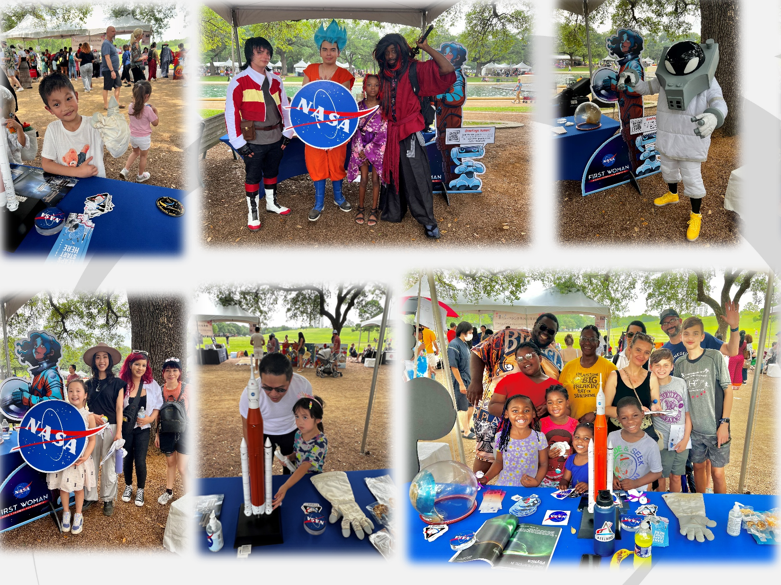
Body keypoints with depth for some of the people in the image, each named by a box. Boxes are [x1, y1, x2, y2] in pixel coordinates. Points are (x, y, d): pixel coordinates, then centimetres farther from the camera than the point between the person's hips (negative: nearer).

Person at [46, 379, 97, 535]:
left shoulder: (88, 416, -8)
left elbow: (92, 440, -4)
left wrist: (85, 456, -17)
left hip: (81, 458, -1)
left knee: (79, 487, 11)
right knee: (63, 486, 10)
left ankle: (78, 515, 29)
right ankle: (66, 513, 32)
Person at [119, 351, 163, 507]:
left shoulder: (152, 385, -3)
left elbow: (158, 406, 3)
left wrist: (150, 418, -12)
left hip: (143, 429, 0)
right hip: (125, 428, 0)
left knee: (140, 461, -3)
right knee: (127, 459, 12)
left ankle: (140, 490, 18)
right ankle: (128, 487, 35)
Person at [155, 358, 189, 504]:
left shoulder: (186, 389, -8)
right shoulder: (160, 390, 1)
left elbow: (192, 411, -1)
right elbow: (158, 414, 10)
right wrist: (157, 433, 11)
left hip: (183, 432, -3)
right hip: (166, 432, 3)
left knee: (182, 468, -5)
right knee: (170, 463, 17)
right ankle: (169, 491, 35)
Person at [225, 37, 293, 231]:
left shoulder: (275, 80, 5)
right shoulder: (239, 82, -13)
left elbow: (284, 106, 12)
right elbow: (231, 113, -14)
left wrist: (287, 132, 8)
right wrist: (239, 142, -14)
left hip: (275, 138, 5)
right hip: (254, 140, -5)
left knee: (272, 172, 20)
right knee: (253, 176, 7)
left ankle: (272, 203, 39)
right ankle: (253, 212, 21)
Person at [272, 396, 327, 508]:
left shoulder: (320, 442, -24)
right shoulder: (298, 434, -3)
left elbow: (304, 467, -34)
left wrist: (285, 487, -45)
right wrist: (288, 458, -7)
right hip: (296, 477, 6)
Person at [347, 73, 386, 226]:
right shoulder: (359, 106, 1)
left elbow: (383, 131, -9)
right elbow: (356, 128, 0)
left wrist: (368, 149, -11)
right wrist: (360, 149, -10)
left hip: (377, 146, -1)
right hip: (361, 147, 1)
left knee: (375, 179, 3)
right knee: (364, 179, 4)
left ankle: (374, 210, 13)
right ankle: (361, 208, 16)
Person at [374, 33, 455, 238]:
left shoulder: (414, 69, -7)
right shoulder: (384, 74, 10)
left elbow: (447, 69, -18)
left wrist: (426, 48, -18)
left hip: (410, 131, -5)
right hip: (391, 131, 6)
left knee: (416, 176, -7)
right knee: (393, 173, 14)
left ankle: (428, 221, -2)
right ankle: (394, 212, 27)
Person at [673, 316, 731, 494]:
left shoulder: (715, 357, -7)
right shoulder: (679, 363, 4)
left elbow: (728, 391, -5)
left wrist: (724, 423, -11)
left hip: (716, 428, -4)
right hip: (693, 428, 4)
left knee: (717, 472, 1)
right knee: (698, 466, 15)